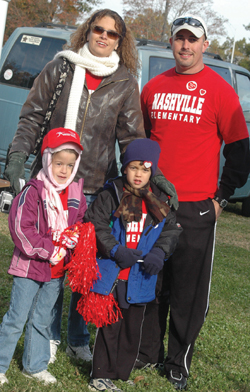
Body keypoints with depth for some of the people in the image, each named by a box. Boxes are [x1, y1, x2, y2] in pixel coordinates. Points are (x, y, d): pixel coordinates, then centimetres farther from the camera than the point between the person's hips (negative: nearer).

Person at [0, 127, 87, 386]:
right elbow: (21, 229, -17)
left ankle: (35, 366, 29)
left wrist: (73, 238, -6)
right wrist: (48, 250, -18)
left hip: (58, 269, 5)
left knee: (42, 319, 17)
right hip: (30, 267, -5)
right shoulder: (33, 192, -15)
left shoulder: (76, 194, 4)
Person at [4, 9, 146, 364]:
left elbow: (132, 136, 6)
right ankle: (49, 336, 21)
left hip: (95, 188, 0)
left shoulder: (125, 82, 5)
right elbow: (32, 117, 4)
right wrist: (17, 157, -8)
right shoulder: (60, 68, 4)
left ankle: (78, 340, 22)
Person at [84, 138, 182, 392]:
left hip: (140, 279, 4)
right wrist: (116, 251, -19)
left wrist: (159, 252, -9)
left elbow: (171, 229, 8)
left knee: (133, 327, 13)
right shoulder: (110, 196, -7)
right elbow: (96, 226, -11)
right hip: (111, 275, -4)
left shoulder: (160, 201, 5)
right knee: (109, 326, 2)